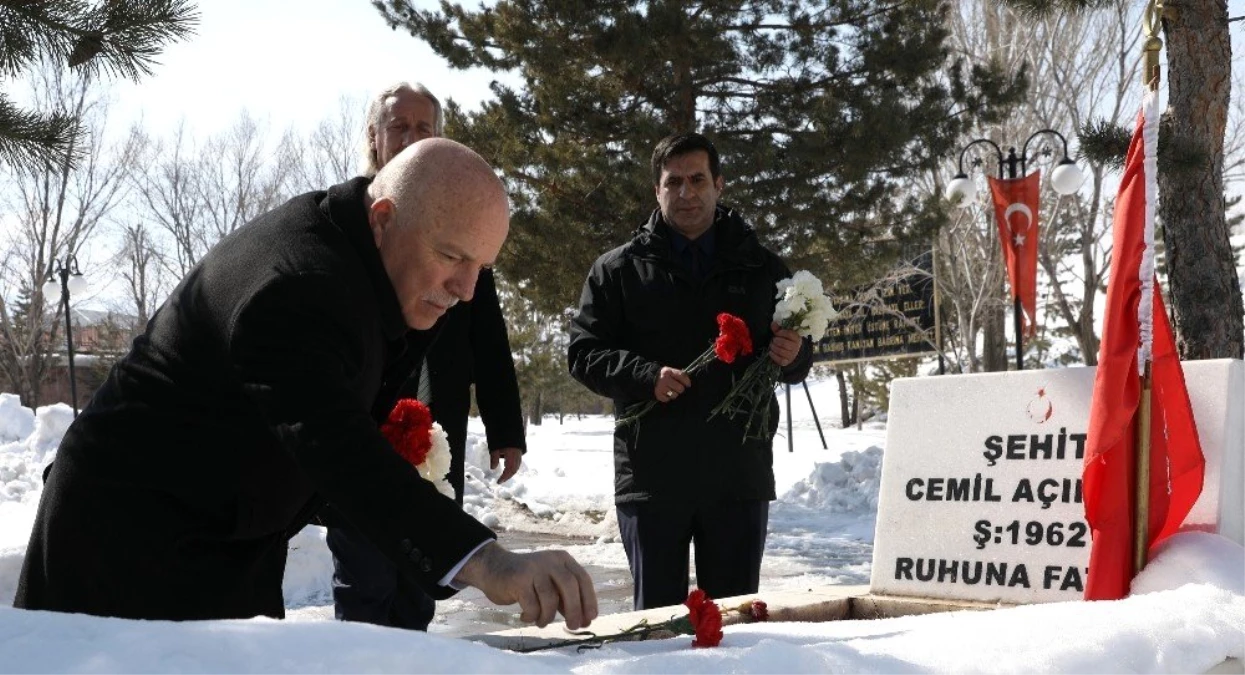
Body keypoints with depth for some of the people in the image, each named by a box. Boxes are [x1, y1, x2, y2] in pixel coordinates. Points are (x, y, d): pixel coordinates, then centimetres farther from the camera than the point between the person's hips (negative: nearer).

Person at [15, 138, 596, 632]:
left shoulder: (335, 235, 2)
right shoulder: (296, 287, -29)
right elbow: (335, 447, -44)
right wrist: (486, 562, -54)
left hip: (223, 528, 9)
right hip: (134, 527, -9)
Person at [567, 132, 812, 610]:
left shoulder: (760, 268, 13)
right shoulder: (618, 270, 7)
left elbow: (798, 363, 18)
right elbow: (583, 352, 2)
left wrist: (792, 355, -7)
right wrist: (646, 375, -16)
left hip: (740, 475, 2)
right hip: (651, 476, -1)